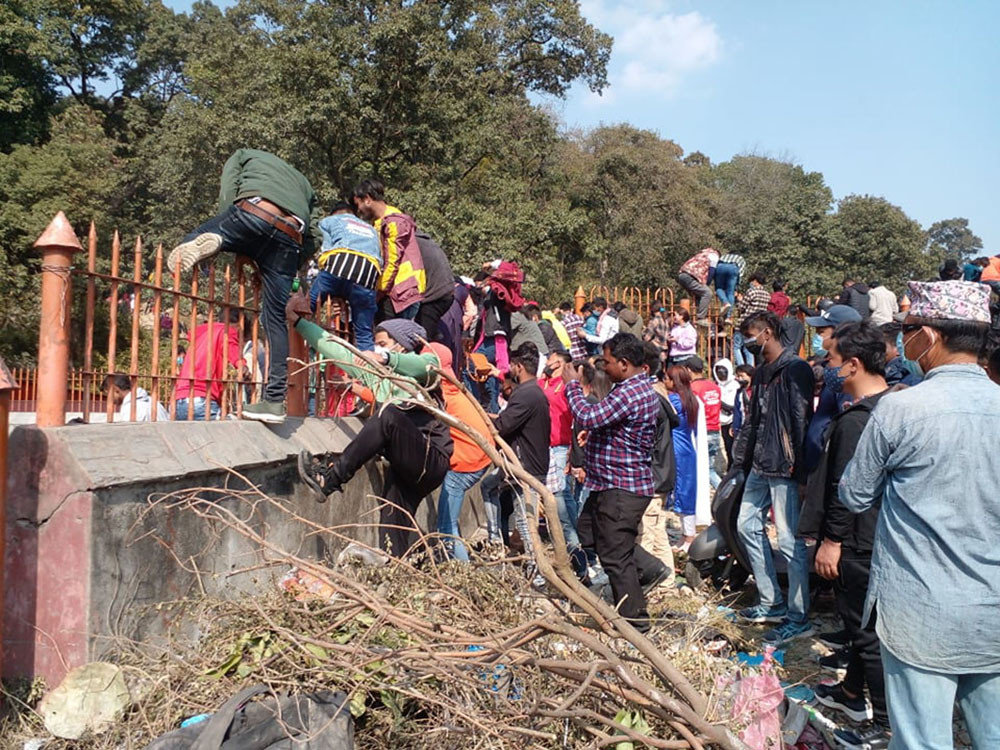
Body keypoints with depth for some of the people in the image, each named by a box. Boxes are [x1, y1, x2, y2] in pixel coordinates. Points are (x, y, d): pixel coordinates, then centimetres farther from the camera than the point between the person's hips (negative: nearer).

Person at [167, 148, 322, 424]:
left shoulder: (244, 156, 33)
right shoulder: (304, 185, 40)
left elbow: (227, 194, 13)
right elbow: (313, 238, 25)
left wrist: (238, 251, 14)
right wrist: (290, 267, 29)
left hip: (254, 212, -3)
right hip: (291, 236, 3)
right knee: (275, 319, 7)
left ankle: (207, 240, -22)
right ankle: (275, 400, 0)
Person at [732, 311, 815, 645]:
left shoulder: (795, 369, -12)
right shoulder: (761, 373, 16)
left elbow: (801, 419, -19)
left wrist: (799, 467, -23)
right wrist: (742, 458, 18)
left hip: (784, 467, -10)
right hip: (760, 466, 10)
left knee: (789, 540, -5)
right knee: (747, 525, 15)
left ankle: (799, 618, 6)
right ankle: (771, 602, 25)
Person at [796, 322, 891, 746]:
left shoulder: (856, 420, -25)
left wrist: (831, 540, -15)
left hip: (857, 542, -10)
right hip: (878, 534, 10)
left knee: (866, 630, 2)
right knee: (862, 621, 23)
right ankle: (852, 693, 40)